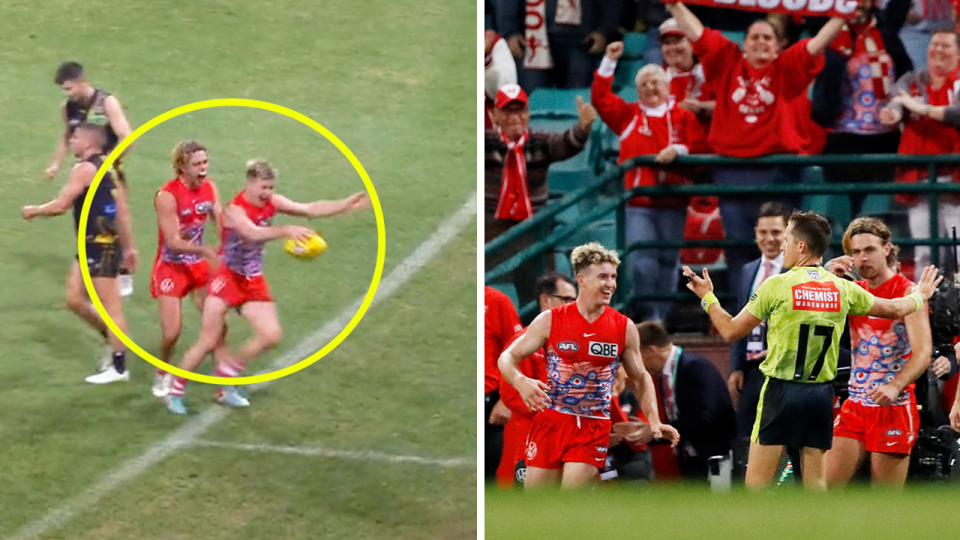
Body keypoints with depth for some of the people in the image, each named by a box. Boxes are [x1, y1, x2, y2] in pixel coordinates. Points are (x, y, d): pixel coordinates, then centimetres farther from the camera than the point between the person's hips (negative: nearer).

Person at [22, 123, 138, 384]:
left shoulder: (84, 169, -14)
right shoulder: (106, 169, 14)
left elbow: (60, 206, -17)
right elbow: (122, 212, 17)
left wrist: (33, 211, 1)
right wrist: (129, 247, 20)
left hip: (102, 247, -10)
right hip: (91, 246, 10)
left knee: (111, 307, -3)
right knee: (75, 299, 14)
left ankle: (119, 367, 2)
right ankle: (113, 339, 25)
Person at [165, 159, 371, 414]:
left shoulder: (271, 203, -4)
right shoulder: (235, 210, -24)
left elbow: (310, 209, -3)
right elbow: (253, 233, -44)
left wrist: (348, 204, -10)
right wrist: (286, 230, -58)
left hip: (253, 282, 6)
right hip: (227, 278, -6)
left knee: (270, 335, -4)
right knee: (208, 342, -7)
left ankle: (228, 372, 17)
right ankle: (176, 391, 9)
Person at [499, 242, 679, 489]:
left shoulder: (625, 328, 1)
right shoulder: (550, 321, -3)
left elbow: (640, 378, 12)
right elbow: (507, 358, 2)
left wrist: (654, 422, -1)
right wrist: (521, 382, -20)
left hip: (594, 428, 0)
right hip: (550, 420, 0)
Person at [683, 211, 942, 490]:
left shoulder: (776, 286, -8)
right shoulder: (842, 289, 5)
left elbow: (731, 330, -2)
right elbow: (895, 309, 19)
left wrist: (707, 297, 13)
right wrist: (919, 297, 40)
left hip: (782, 392, -4)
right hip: (821, 393, 4)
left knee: (756, 483, -1)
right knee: (816, 482, 8)